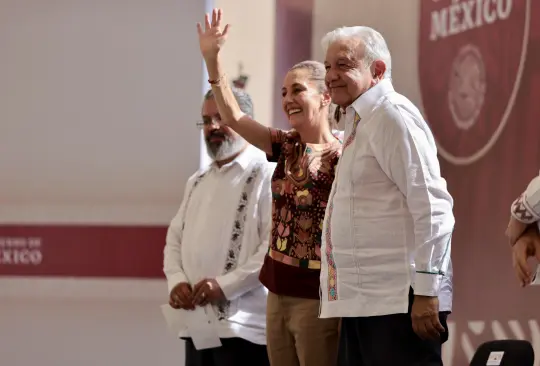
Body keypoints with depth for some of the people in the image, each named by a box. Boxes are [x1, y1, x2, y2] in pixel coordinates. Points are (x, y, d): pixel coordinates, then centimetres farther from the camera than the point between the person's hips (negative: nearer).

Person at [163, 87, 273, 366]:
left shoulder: (266, 175, -4)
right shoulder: (197, 182, 22)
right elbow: (175, 239, 21)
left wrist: (225, 285, -20)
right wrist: (176, 281, 0)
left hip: (243, 324, -8)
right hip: (196, 323, 8)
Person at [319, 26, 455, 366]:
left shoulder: (392, 115, -9)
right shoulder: (360, 122, 19)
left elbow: (431, 206, -17)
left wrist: (427, 290, -21)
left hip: (399, 300, -10)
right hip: (363, 301, 10)